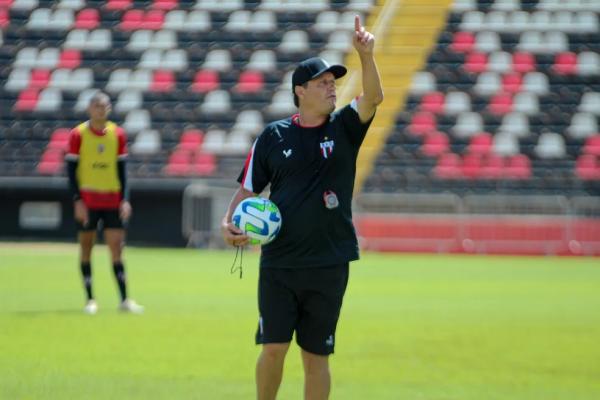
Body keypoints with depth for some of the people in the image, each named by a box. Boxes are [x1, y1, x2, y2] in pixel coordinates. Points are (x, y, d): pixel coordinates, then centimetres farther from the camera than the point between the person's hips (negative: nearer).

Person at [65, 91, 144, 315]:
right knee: (86, 248, 3)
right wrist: (77, 201, -11)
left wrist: (125, 199, 1)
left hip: (112, 201, 2)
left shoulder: (118, 135, 5)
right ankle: (90, 300, 9)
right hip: (87, 201, -2)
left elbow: (122, 169, 9)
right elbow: (71, 170, -3)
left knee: (116, 249, -3)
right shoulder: (78, 135, -3)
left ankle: (124, 299, -3)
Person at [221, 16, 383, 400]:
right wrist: (229, 222, -9)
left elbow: (374, 97, -16)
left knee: (317, 355, 4)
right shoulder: (275, 135, 2)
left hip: (329, 264, 0)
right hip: (278, 263, 0)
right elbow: (249, 188, 8)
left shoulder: (344, 127, 2)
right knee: (273, 347, -2)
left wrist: (366, 56, -32)